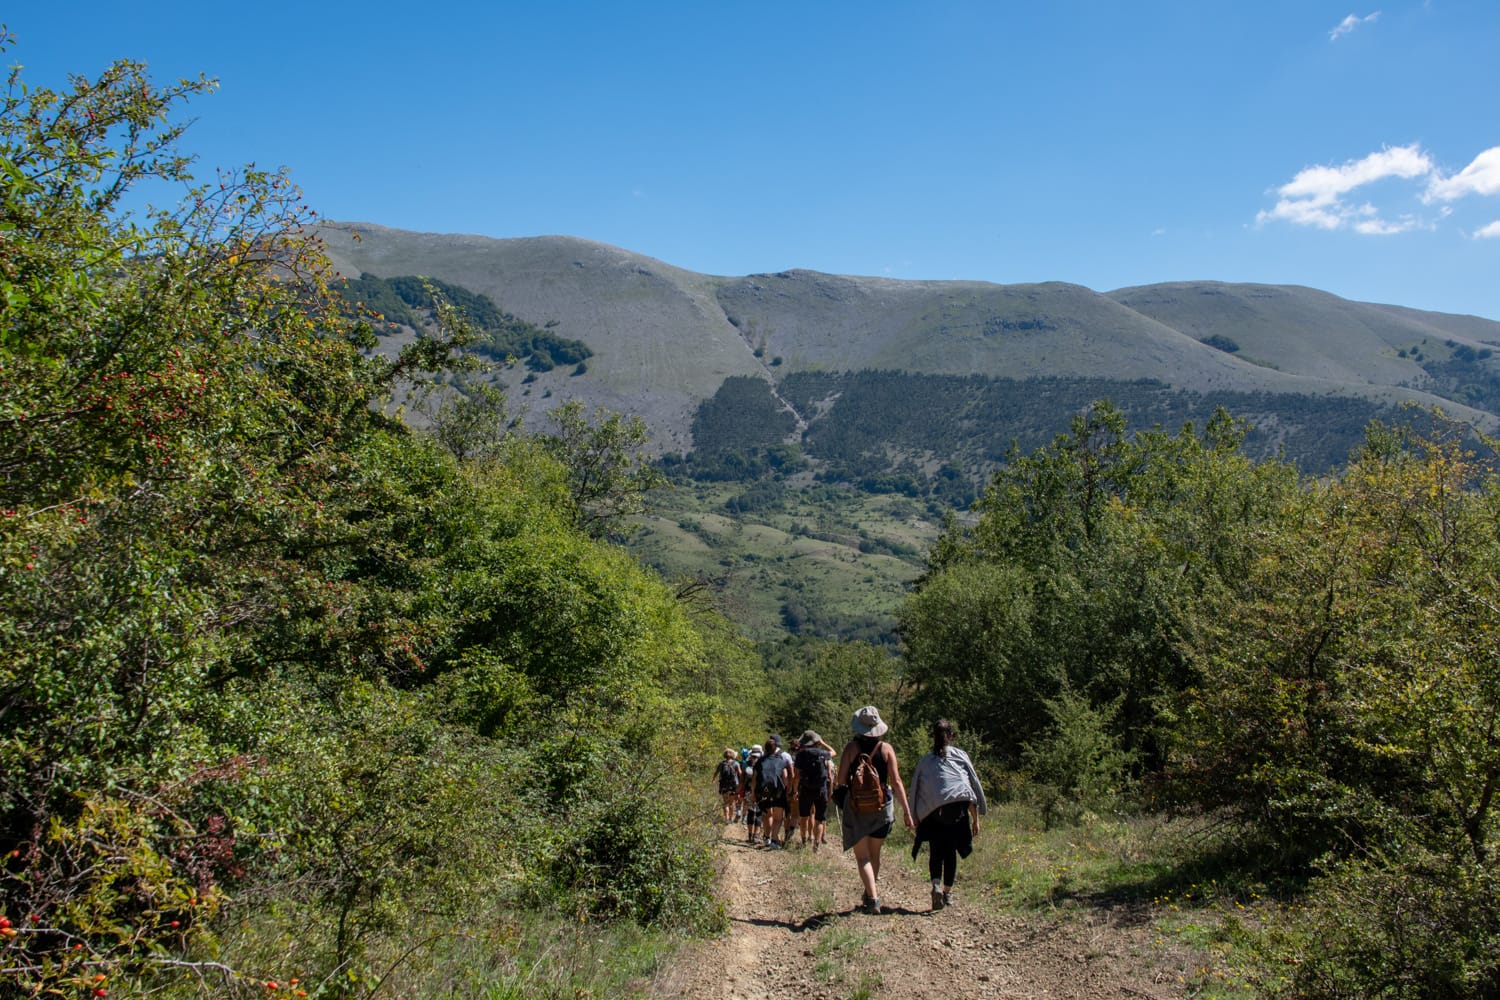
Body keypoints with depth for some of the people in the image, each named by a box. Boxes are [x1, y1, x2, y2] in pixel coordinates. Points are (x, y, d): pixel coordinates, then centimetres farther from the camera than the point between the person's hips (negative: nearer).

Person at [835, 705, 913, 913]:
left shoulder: (851, 747, -6)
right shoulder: (886, 748, -2)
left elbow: (841, 779, -6)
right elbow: (896, 781, -5)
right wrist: (906, 811, -2)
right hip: (882, 806, 2)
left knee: (862, 856, 0)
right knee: (874, 854, 19)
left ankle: (873, 898, -15)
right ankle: (871, 894, 31)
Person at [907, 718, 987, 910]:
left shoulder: (924, 761, 17)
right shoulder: (960, 755, 14)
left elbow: (915, 793, 14)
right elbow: (974, 785, 11)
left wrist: (917, 821, 19)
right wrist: (976, 819, 14)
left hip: (932, 812, 0)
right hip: (957, 806, 0)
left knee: (936, 851, 12)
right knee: (951, 851, 13)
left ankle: (936, 886, -10)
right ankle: (948, 892, 15)